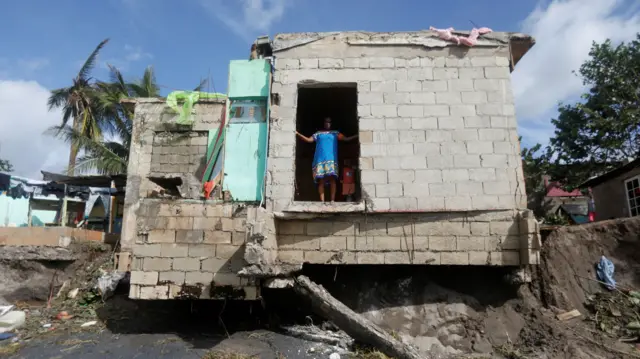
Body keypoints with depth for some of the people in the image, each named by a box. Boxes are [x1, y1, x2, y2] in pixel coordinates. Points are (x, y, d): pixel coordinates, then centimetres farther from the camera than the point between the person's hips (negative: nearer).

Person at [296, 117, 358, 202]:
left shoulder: (335, 133, 20)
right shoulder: (318, 133, 20)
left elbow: (346, 139, 15)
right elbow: (309, 140, 10)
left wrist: (357, 135, 4)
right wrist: (298, 134, 1)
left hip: (331, 159, 0)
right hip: (320, 159, 0)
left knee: (332, 178, -14)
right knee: (321, 180, -7)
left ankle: (332, 200, -15)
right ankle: (322, 201, -9)